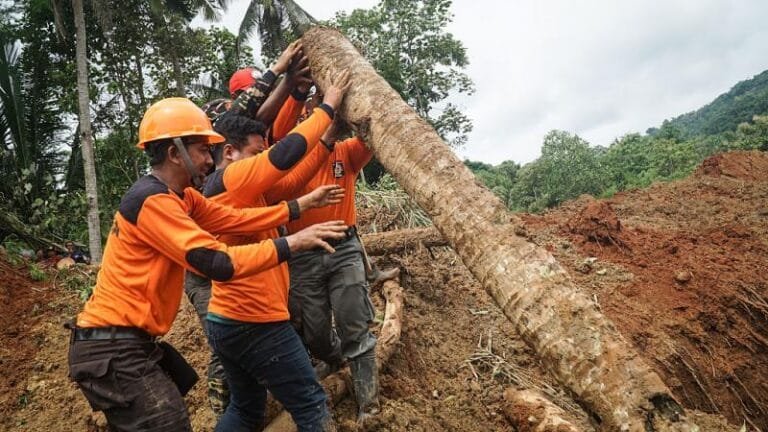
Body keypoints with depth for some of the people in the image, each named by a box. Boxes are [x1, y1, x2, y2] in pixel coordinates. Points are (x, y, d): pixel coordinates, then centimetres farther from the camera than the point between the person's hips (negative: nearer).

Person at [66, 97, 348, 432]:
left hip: (130, 340, 10)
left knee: (182, 381, 26)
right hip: (112, 349, -10)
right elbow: (219, 263, -28)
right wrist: (292, 244, -24)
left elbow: (234, 219, 2)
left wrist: (298, 207, 2)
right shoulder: (152, 200, -23)